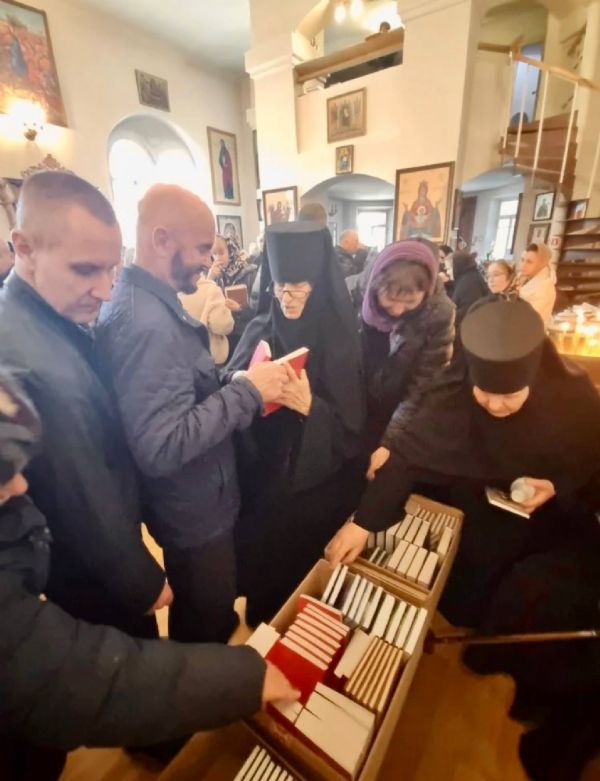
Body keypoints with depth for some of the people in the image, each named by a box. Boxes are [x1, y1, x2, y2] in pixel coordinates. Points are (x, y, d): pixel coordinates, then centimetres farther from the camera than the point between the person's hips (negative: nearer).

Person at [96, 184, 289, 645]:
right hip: (195, 510, -10)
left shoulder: (145, 302, 3)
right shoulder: (148, 323, -30)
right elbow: (160, 448, -33)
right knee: (208, 625, 19)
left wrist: (238, 386, 1)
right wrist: (246, 392, -28)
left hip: (192, 500, 10)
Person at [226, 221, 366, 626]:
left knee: (303, 580, 16)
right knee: (258, 569, 22)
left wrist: (309, 405, -32)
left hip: (314, 486, -3)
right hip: (260, 478, 4)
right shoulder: (260, 330, -3)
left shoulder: (339, 342, -13)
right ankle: (260, 630, 53)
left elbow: (351, 426, -14)